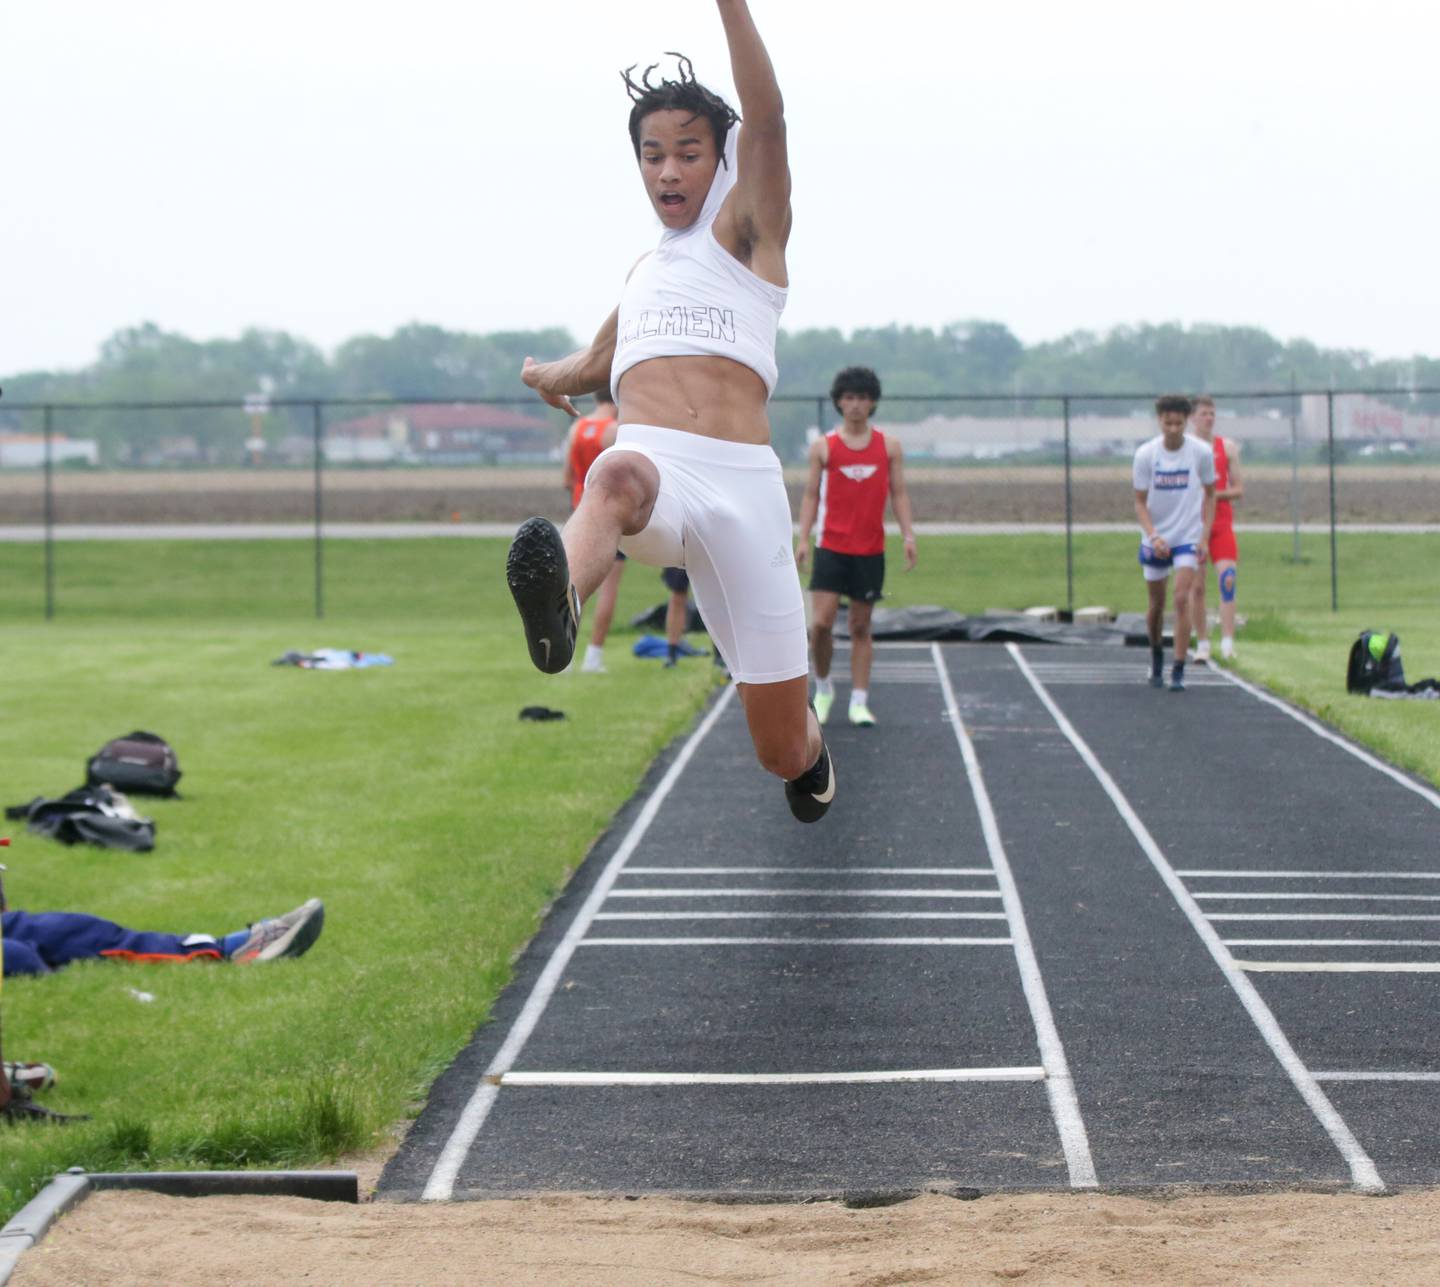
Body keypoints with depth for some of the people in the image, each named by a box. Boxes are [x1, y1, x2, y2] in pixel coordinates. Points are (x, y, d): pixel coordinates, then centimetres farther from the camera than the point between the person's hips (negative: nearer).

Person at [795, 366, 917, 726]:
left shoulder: (888, 447, 6)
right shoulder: (823, 447, 3)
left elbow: (898, 494, 6)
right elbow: (811, 495, 5)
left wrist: (908, 536, -5)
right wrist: (803, 539, -5)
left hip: (870, 551, 1)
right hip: (832, 548, -1)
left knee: (861, 626, 5)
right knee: (821, 622, -11)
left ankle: (859, 703, 8)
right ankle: (823, 687, 12)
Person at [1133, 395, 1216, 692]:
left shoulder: (1201, 452, -9)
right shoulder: (1145, 454, -9)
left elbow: (1210, 494, 4)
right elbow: (1140, 502, -5)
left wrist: (1205, 536, -4)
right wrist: (1153, 536, -20)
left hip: (1188, 537, -1)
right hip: (1155, 539, 1)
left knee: (1182, 599, -16)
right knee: (1156, 603, 11)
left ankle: (1178, 672, -13)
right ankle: (1156, 656, 38)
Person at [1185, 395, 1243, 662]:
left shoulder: (1228, 447, 7)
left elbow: (1238, 489, 6)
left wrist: (1215, 494, -11)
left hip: (1222, 522, 0)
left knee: (1227, 579, -15)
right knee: (1196, 587, 1)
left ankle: (1227, 640, -18)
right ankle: (1202, 643, 11)